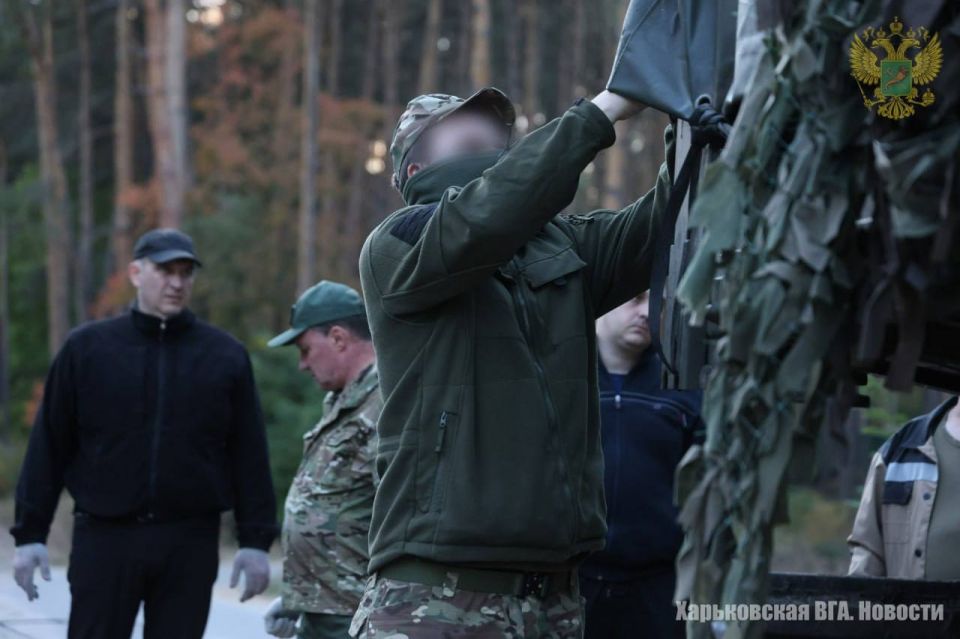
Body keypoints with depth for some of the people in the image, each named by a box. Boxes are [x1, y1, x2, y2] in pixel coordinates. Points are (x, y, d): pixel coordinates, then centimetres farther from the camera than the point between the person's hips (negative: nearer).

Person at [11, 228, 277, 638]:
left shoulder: (225, 355, 5)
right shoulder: (87, 348, 3)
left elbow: (249, 455, 5)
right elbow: (49, 447, 3)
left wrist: (255, 539, 0)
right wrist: (30, 532, -1)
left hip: (190, 543, 1)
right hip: (105, 537, -1)